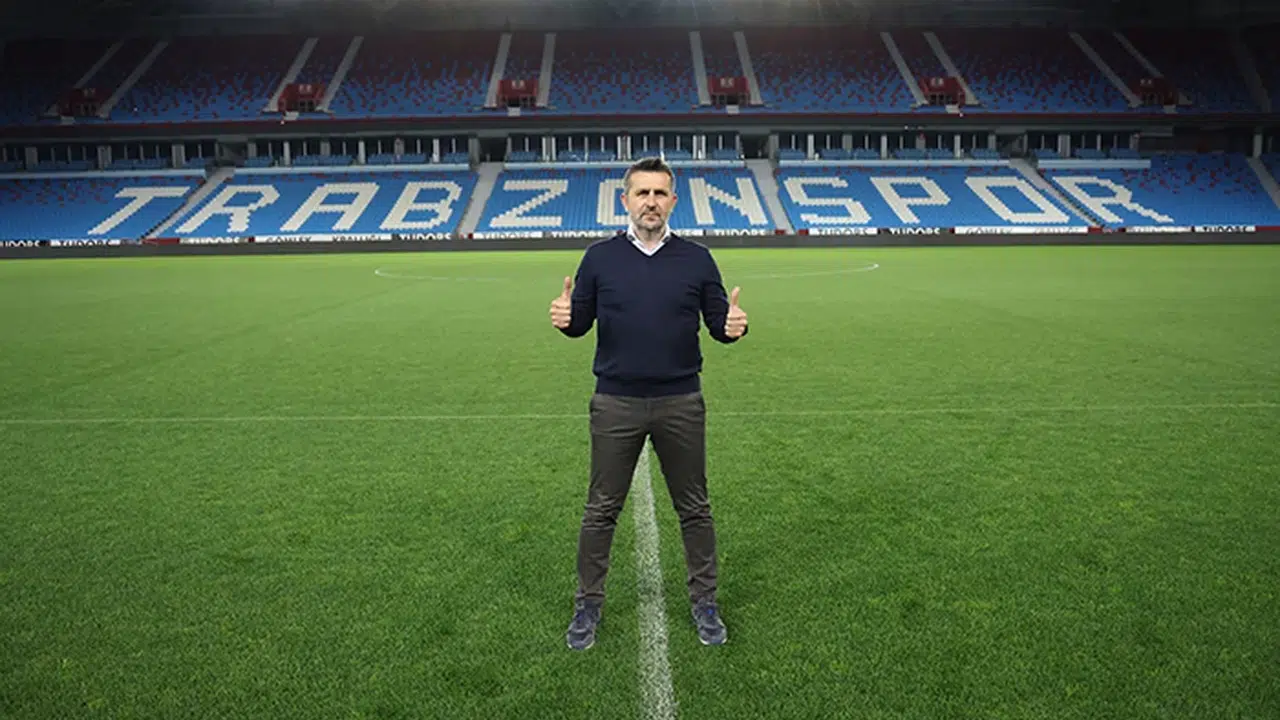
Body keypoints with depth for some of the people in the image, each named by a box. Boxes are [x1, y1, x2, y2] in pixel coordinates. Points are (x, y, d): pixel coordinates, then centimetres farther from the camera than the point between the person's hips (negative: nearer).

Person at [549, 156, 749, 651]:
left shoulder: (696, 259, 3)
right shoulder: (600, 257, 3)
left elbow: (718, 322, 5)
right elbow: (581, 322, 6)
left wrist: (733, 325, -18)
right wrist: (565, 318, -17)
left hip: (680, 403, 1)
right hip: (615, 403, 0)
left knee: (693, 507, 11)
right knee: (601, 509, 8)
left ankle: (703, 601, 28)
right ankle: (588, 604, 24)